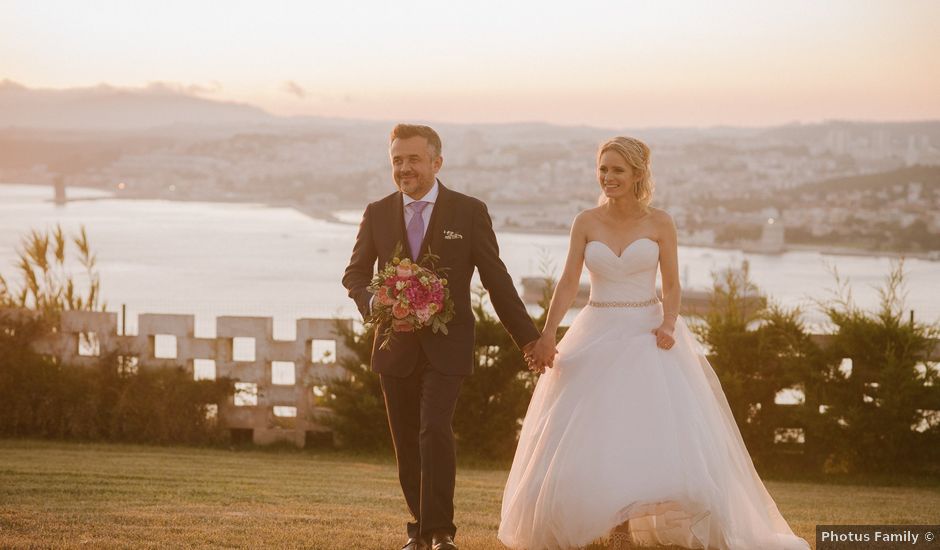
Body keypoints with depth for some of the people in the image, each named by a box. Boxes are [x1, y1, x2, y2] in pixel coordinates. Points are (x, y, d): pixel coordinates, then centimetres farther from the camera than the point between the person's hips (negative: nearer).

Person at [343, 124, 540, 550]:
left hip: (447, 344, -3)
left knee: (435, 430, -19)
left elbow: (496, 279, 2)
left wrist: (528, 338, 1)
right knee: (407, 443, 8)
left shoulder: (469, 212, -2)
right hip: (396, 345, 3)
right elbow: (355, 272, 13)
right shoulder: (377, 214, 4)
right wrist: (372, 302, -10)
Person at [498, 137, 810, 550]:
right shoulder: (586, 223, 2)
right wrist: (546, 334, -13)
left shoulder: (659, 223, -2)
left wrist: (668, 324, -18)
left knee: (662, 434, -8)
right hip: (598, 338, 2)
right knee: (596, 442, 0)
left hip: (647, 337, -2)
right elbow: (568, 283, -1)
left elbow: (672, 287, 1)